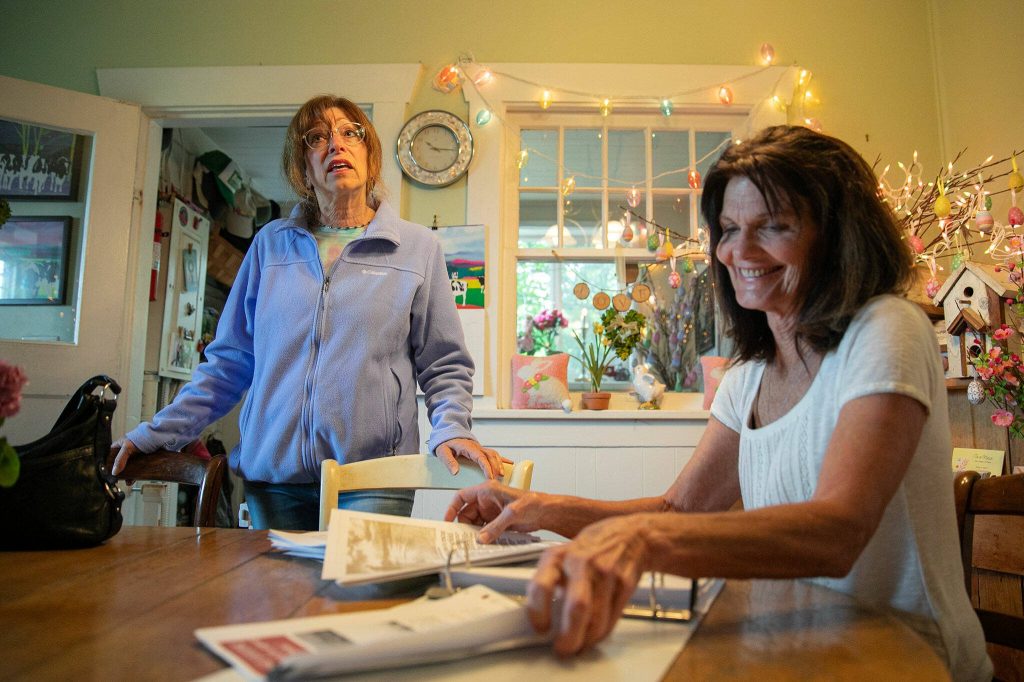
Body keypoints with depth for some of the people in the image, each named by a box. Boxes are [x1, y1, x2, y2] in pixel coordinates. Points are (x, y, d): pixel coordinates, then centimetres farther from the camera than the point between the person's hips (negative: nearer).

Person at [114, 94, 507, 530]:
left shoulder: (418, 248, 3)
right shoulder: (271, 243, 9)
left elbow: (444, 367, 4)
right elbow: (230, 360, 14)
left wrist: (450, 430, -14)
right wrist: (159, 432, 8)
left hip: (372, 480, -2)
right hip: (274, 478, 3)